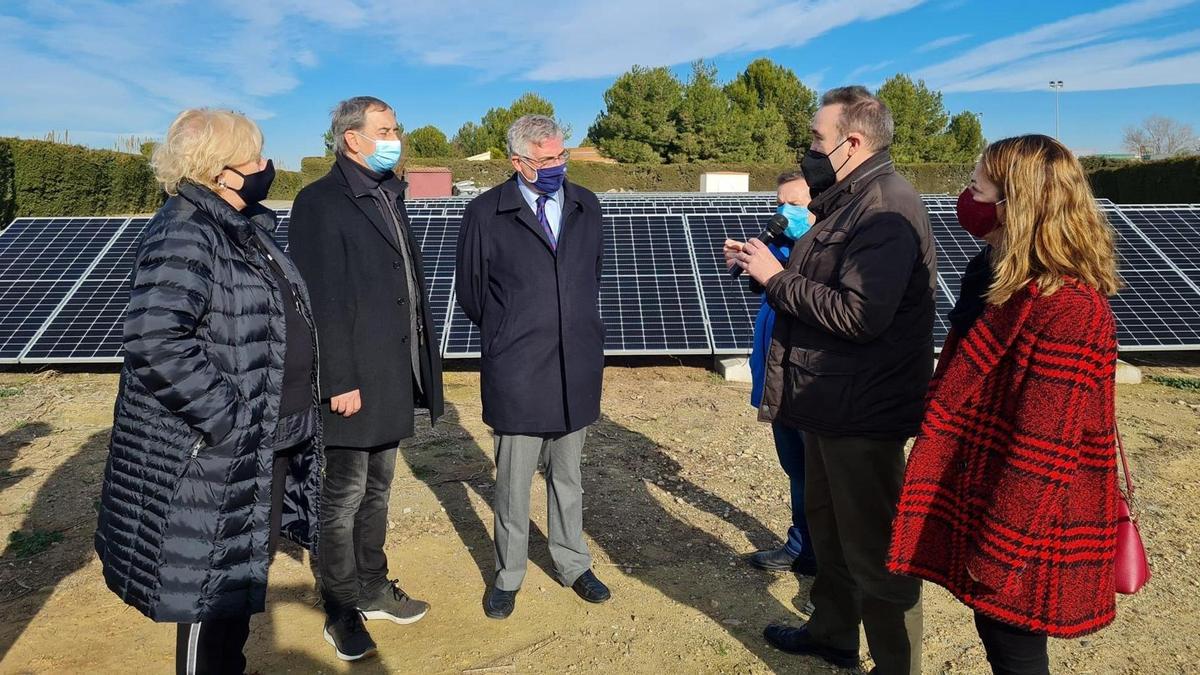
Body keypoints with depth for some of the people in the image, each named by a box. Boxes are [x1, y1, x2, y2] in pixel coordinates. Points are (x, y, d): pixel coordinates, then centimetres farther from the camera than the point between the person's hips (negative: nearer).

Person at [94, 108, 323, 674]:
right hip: (213, 459, -9)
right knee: (214, 590, 6)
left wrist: (291, 412, 14)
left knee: (245, 580, 22)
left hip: (270, 448, 9)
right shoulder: (184, 235, -18)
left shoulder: (245, 229, 11)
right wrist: (229, 420, -24)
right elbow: (154, 342, -29)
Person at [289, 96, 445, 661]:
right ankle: (342, 613, 20)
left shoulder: (389, 197, 14)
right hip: (352, 382, -8)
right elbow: (322, 302, -17)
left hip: (392, 377, 8)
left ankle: (372, 589, 33)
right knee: (343, 498, 5)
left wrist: (421, 360, 11)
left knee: (376, 490, 18)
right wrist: (340, 382, -19)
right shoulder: (321, 202, -12)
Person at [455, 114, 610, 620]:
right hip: (516, 373, -3)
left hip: (576, 368, 3)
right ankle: (508, 576, 26)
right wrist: (507, 334, 10)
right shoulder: (486, 214, -5)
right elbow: (470, 291, 4)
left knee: (567, 476, 17)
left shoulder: (586, 206, 7)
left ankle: (572, 564, 33)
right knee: (513, 482, 8)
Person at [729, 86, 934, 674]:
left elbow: (858, 314, -30)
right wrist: (763, 264, 0)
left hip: (861, 413, -11)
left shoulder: (887, 211, -20)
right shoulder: (848, 202, 13)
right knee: (828, 526, 24)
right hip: (830, 403, 11)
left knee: (874, 548, 3)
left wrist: (776, 277, -20)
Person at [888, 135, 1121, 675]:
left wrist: (998, 550, -19)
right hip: (983, 501, 9)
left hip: (1024, 530, -9)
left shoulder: (1066, 309, -25)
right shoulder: (998, 278, 5)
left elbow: (1043, 452, -25)